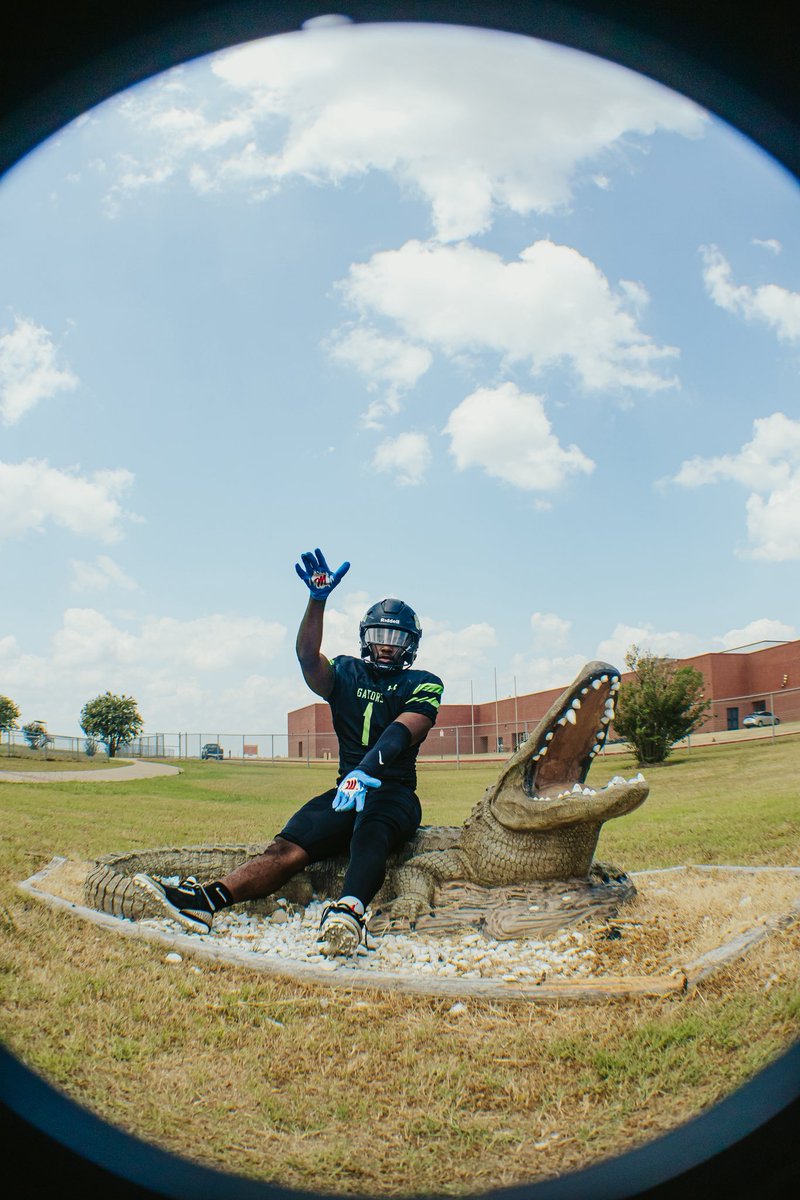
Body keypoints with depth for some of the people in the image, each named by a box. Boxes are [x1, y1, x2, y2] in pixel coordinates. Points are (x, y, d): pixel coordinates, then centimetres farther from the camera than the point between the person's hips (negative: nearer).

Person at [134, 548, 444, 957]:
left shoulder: (422, 686, 4)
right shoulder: (346, 673, 16)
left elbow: (401, 733, -16)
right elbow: (308, 656, -6)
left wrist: (366, 771, -35)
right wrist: (318, 598, -21)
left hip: (394, 792, -4)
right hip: (346, 788, 4)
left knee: (370, 830, -40)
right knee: (287, 847, -21)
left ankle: (349, 912, -68)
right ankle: (205, 899, -38)